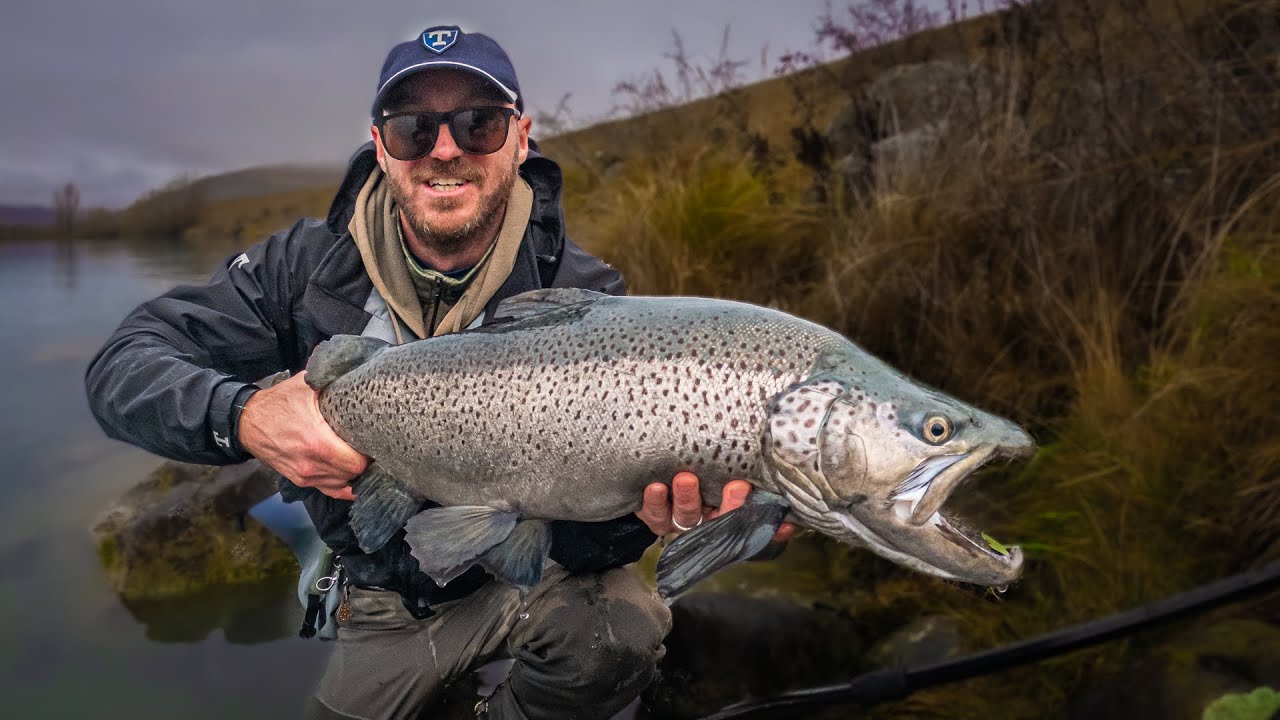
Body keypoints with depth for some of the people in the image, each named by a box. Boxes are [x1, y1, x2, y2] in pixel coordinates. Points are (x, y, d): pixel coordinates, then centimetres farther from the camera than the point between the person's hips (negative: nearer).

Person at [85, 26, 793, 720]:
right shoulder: (309, 265, -12)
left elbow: (579, 540, -20)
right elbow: (120, 365, -13)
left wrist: (635, 508, -45)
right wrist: (242, 417, -34)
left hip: (521, 571, -2)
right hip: (383, 603, 3)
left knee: (622, 628, -28)